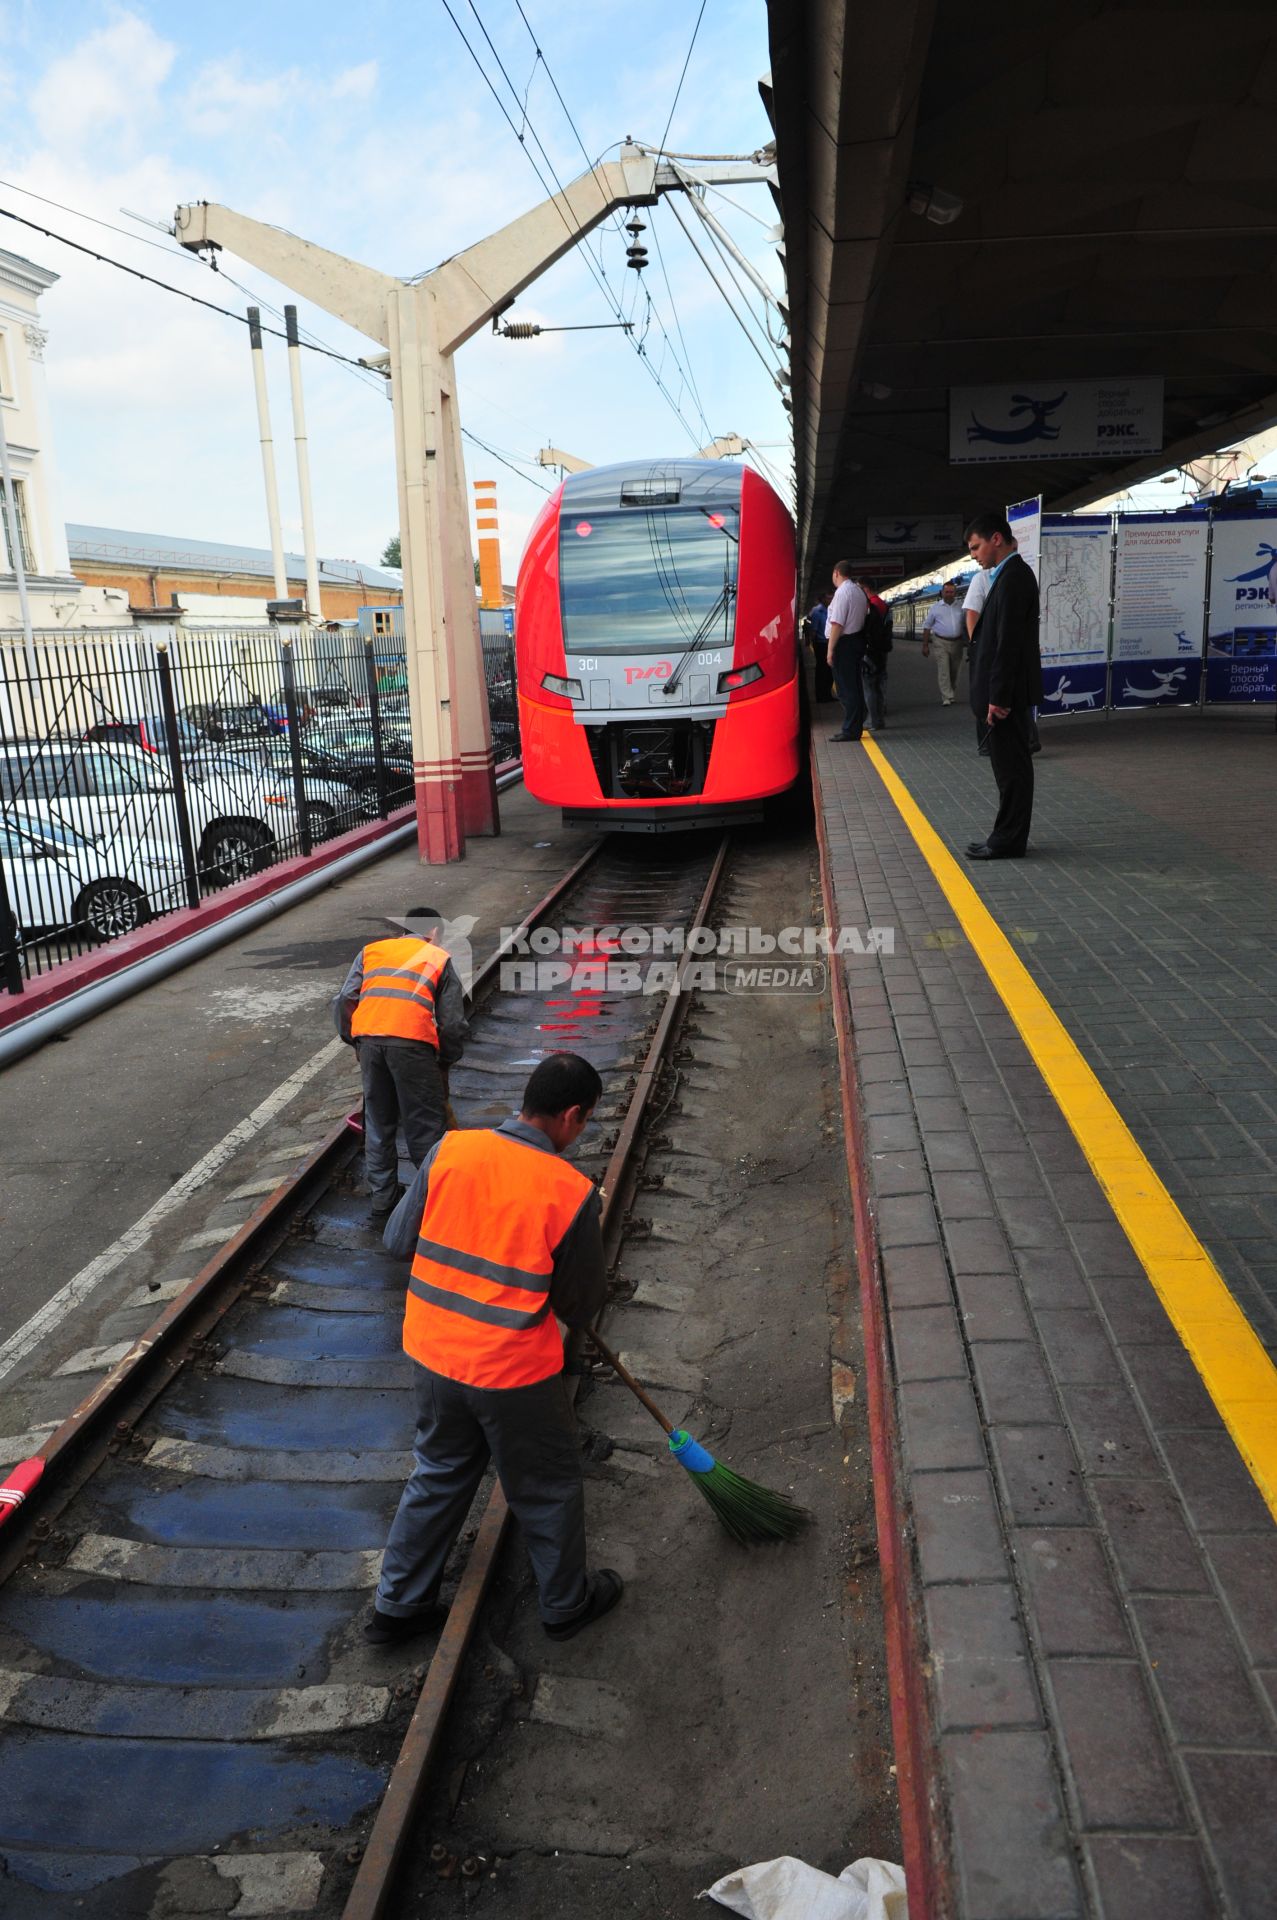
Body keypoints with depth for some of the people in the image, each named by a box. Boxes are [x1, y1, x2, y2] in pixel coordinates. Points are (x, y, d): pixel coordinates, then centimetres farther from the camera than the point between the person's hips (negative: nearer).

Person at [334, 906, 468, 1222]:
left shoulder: (370, 951, 24)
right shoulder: (439, 958, 16)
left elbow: (343, 1002, 13)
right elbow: (453, 1022, 9)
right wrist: (447, 1060, 22)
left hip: (368, 1039, 3)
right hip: (412, 1042, -3)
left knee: (378, 1124, 16)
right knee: (424, 1125, 8)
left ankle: (382, 1202, 24)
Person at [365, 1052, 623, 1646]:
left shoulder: (450, 1150, -11)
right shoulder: (571, 1192, -20)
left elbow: (399, 1238, 0)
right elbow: (584, 1304, -8)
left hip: (431, 1353, 5)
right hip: (514, 1373, -4)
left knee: (438, 1474, 26)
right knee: (547, 1488, 20)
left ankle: (397, 1605, 39)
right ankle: (566, 1603, 40)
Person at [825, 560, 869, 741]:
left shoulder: (842, 592, -14)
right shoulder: (859, 591, 15)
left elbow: (837, 623, -20)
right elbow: (862, 617, 15)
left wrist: (830, 649, -18)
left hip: (843, 643, -9)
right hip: (857, 640, 9)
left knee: (845, 688, -6)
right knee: (855, 686, 13)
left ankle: (849, 730, -5)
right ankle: (856, 727, 18)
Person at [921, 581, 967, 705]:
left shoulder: (960, 607, 8)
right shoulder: (936, 607, 3)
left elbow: (966, 625, 14)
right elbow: (927, 626, 6)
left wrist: (967, 643, 8)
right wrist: (925, 645, 2)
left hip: (957, 643, 3)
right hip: (941, 643, -2)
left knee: (955, 671, 9)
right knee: (943, 671, -10)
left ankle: (951, 695, 23)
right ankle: (946, 698, -11)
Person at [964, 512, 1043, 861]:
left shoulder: (1013, 577, -16)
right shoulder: (1012, 574, 16)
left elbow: (1009, 642, -21)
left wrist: (998, 697, -21)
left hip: (1008, 693, -10)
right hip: (1008, 692, 10)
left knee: (1011, 768, -4)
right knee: (1010, 767, 14)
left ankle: (1008, 841, 2)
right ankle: (1008, 836, 21)